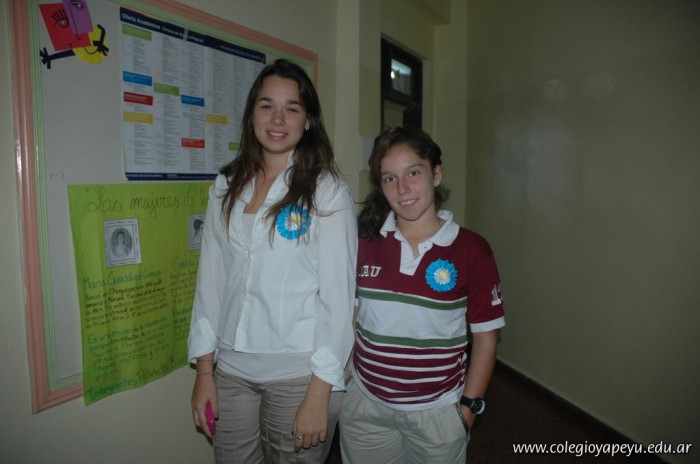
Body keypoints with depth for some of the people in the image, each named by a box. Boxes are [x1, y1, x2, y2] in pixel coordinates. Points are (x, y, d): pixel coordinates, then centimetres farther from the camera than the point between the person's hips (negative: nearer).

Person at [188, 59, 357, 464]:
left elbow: (338, 294, -11)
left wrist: (320, 393, -11)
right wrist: (204, 371, 5)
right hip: (232, 369, 4)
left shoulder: (328, 190, -9)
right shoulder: (227, 187, 4)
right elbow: (210, 278, 5)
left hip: (299, 371, -3)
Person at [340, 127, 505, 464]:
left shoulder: (471, 250, -11)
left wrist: (469, 405, -3)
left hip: (438, 411, -1)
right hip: (364, 405, 2)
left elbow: (485, 337, -4)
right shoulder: (363, 240, -7)